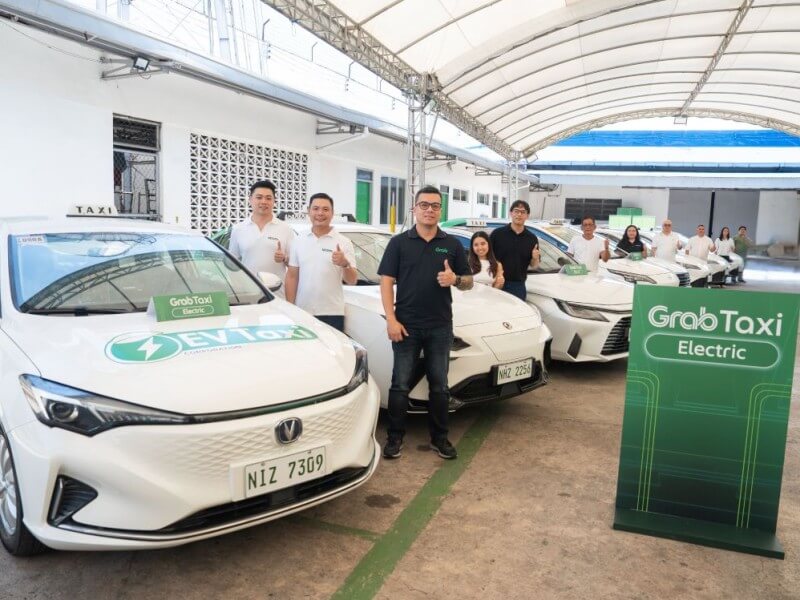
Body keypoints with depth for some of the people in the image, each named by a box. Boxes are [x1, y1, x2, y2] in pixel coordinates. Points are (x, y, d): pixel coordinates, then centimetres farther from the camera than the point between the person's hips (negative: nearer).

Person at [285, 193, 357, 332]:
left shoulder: (343, 242, 0)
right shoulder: (299, 241, 9)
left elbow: (352, 281, -4)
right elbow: (292, 276, 9)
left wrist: (345, 264, -24)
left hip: (332, 313, -2)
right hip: (302, 312, 2)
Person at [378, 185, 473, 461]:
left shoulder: (452, 244, 7)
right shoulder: (399, 242, 2)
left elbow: (468, 281, 11)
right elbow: (386, 282, -2)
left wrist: (455, 279, -14)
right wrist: (391, 319, -11)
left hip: (440, 327, 2)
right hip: (406, 326, -2)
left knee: (439, 386, 10)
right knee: (401, 385, 4)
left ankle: (439, 437, 22)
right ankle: (395, 437, 16)